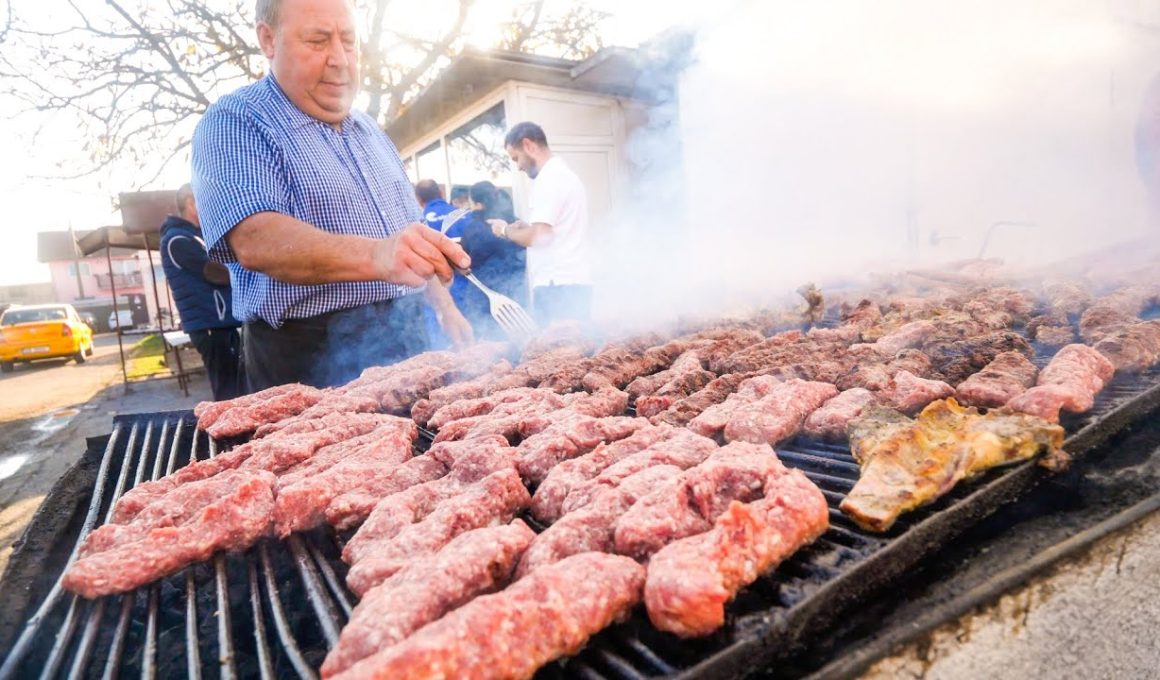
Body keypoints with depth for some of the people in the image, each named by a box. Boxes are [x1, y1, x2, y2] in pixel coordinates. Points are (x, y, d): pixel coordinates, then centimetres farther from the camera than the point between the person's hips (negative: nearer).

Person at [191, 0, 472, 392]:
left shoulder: (370, 132, 15)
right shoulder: (234, 124, -7)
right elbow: (255, 240, -25)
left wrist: (445, 307, 15)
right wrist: (376, 256, -40)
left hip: (407, 345, 6)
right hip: (311, 364, -6)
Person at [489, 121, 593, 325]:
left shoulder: (549, 178, -11)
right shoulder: (565, 174, 20)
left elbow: (539, 236, -18)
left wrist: (506, 230, -1)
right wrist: (526, 228, 15)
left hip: (557, 285, -10)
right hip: (574, 282, 10)